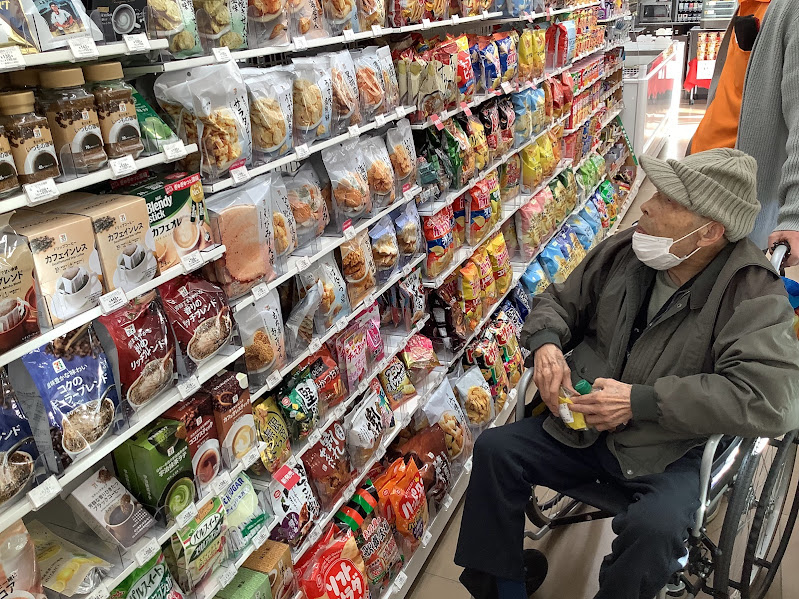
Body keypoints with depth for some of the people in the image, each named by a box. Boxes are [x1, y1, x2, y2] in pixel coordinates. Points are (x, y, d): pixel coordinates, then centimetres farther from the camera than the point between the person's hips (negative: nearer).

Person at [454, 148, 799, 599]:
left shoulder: (754, 292, -15)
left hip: (671, 454, -4)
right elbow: (561, 300, 15)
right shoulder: (625, 251, -1)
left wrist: (640, 401, -27)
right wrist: (547, 343, -10)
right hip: (583, 428, 5)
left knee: (655, 527, -33)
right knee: (494, 449, -11)